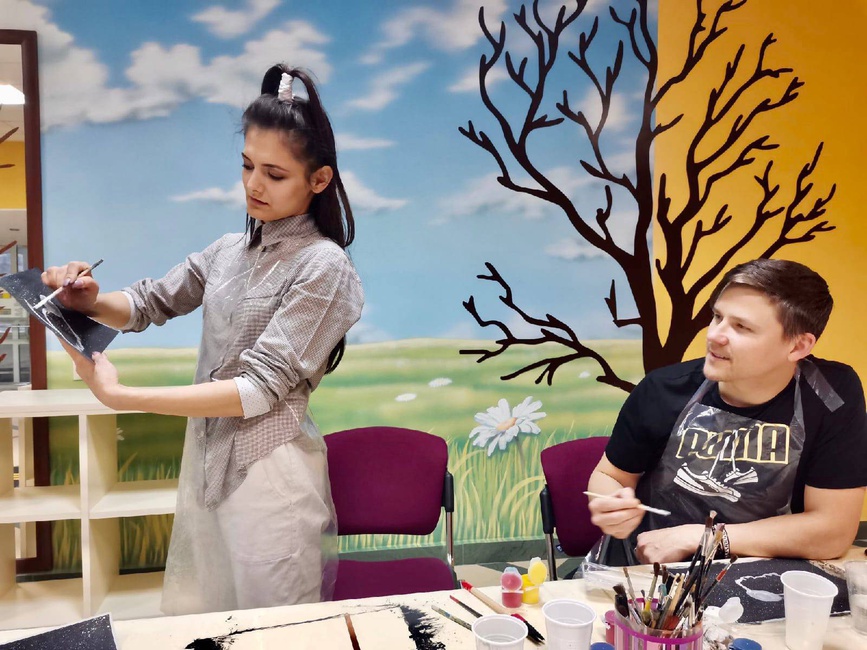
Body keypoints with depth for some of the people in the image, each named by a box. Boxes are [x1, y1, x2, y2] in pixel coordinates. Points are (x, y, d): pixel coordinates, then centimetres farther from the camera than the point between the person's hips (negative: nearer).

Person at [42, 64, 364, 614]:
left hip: (270, 470, -6)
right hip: (205, 458, 7)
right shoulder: (229, 251, 5)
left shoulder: (324, 267, -16)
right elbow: (149, 304, 13)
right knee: (192, 623, 20)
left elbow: (259, 389, -20)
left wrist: (120, 395, -22)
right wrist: (91, 301, -11)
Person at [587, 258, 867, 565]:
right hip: (647, 570, 2)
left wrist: (696, 537, -17)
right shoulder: (663, 390, -12)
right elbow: (608, 475, 2)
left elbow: (833, 530, -14)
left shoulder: (834, 394, -14)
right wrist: (613, 512, -21)